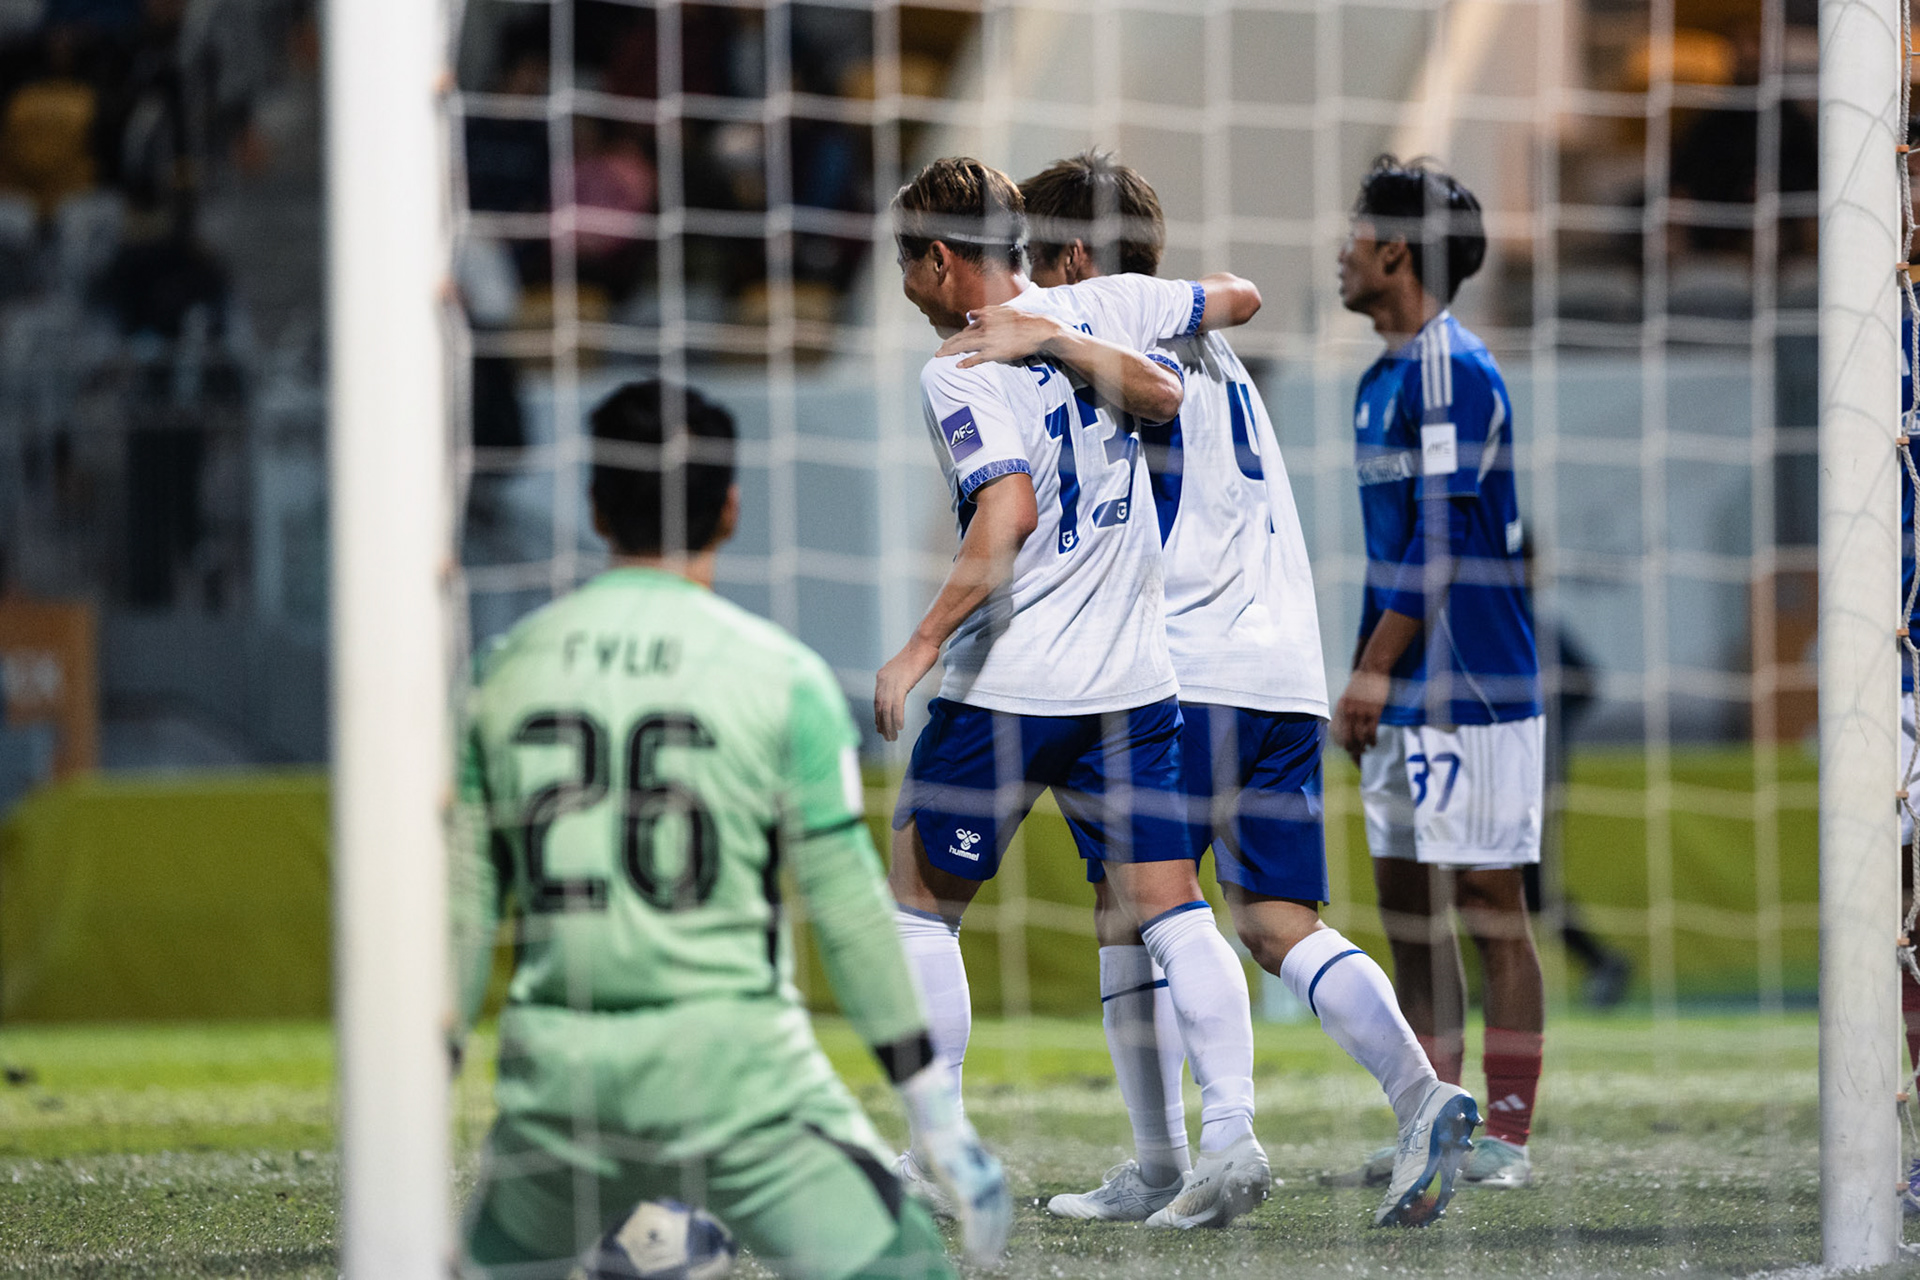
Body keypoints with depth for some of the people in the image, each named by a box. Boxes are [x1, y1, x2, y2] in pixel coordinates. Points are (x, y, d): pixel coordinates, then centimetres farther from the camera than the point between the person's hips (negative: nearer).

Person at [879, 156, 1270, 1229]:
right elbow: (1237, 298, 22)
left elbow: (1009, 512, -24)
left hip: (1007, 685, -5)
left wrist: (922, 645, -23)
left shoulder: (959, 371, -11)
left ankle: (935, 1150, 11)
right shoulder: (1107, 309, 6)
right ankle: (1231, 1131, -12)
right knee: (1172, 908, 2)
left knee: (923, 901, 10)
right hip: (1132, 678, 5)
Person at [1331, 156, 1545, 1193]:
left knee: (1491, 911, -6)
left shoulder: (1451, 369, -12)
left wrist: (1375, 668, -15)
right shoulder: (1383, 378, 17)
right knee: (1406, 908, 9)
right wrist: (1363, 679, 19)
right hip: (1404, 698, 10)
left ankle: (1508, 1136, -4)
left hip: (1468, 692, -10)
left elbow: (1445, 536, -17)